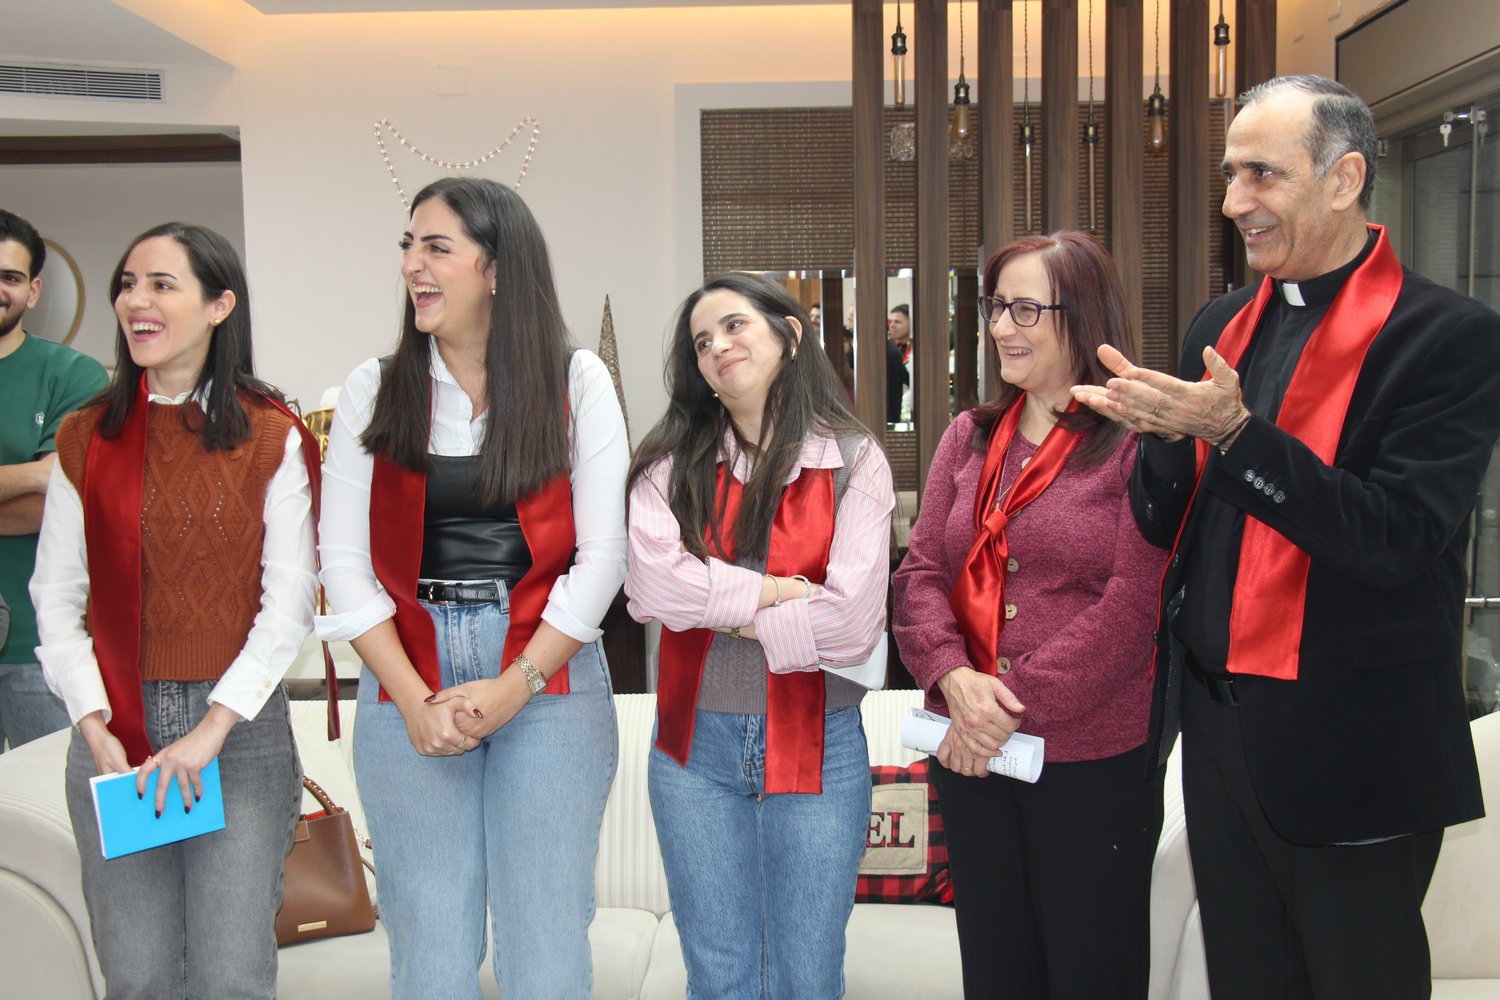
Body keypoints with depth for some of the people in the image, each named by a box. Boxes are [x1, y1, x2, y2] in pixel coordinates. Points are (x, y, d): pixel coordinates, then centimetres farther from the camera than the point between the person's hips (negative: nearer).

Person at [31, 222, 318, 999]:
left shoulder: (271, 440, -1)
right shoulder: (86, 439, 8)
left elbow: (289, 602, -4)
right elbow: (56, 595, 7)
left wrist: (211, 729, -12)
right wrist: (94, 729, -4)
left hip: (241, 725, -2)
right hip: (113, 731, 2)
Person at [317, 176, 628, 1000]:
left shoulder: (576, 383, 2)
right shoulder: (374, 391, 7)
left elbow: (602, 552, -2)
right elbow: (345, 559, 2)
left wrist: (514, 686, -11)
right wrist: (413, 700, -8)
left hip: (548, 677, -1)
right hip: (406, 685, 2)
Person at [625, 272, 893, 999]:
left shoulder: (854, 461, -3)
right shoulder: (674, 461, 2)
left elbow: (851, 624, -14)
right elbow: (650, 584, -15)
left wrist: (719, 609, -8)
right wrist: (784, 591, -13)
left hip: (816, 747, -1)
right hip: (695, 745, 2)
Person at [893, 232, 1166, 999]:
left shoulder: (1139, 441, -9)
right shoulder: (968, 438, 10)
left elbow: (1137, 600, -16)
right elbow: (921, 575, 5)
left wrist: (1017, 704, -16)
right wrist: (954, 676, -13)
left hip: (1094, 761, -5)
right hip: (972, 757, 5)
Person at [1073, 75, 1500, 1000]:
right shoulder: (1225, 326, 8)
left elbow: (1398, 538, -21)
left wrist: (1234, 431, -27)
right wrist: (1161, 435, -12)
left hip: (1349, 748, -6)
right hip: (1217, 722, 6)